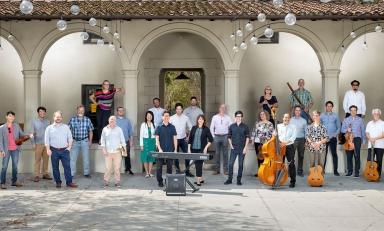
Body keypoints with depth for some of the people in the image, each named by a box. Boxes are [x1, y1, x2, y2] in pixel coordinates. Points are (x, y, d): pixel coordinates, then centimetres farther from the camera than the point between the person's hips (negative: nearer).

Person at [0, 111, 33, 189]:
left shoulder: (17, 126, 7)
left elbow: (22, 134, 7)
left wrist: (29, 135, -14)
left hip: (15, 149, 3)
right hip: (6, 150, -3)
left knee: (15, 166, 10)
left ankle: (14, 181, 19)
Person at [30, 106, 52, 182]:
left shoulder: (47, 121, 9)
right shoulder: (34, 121, 2)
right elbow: (32, 133, 0)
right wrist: (33, 143, -7)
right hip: (38, 144, -3)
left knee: (46, 159, 5)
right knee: (37, 160, -4)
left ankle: (45, 174, 14)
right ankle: (36, 175, -2)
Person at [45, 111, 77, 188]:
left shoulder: (66, 127, 10)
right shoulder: (49, 128, 5)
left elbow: (70, 138, 12)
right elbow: (46, 140, 3)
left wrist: (69, 147, 2)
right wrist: (48, 149, -5)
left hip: (64, 150, 0)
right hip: (54, 151, 0)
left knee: (67, 166, -5)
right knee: (55, 168, 4)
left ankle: (69, 182, -2)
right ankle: (58, 182, 14)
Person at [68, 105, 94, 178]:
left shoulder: (87, 120, 0)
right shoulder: (72, 119, -2)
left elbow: (90, 131, 6)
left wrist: (90, 141, 3)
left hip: (85, 141, 1)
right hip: (75, 141, -1)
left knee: (86, 158, 8)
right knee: (72, 158, 0)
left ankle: (86, 173, 19)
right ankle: (71, 173, 8)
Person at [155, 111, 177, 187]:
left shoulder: (172, 127, 6)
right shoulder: (159, 127, 1)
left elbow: (175, 139, 7)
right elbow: (157, 139, -1)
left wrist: (175, 150, 1)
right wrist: (159, 149, -11)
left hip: (170, 150, 1)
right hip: (161, 150, -1)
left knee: (170, 166, 6)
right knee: (159, 166, 0)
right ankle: (160, 181, 10)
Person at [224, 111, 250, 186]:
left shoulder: (245, 127, 1)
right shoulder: (232, 126, 5)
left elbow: (247, 137, 0)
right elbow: (229, 137, 11)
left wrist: (245, 147, -7)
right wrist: (231, 145, 1)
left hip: (242, 149, -1)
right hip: (234, 148, 1)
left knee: (240, 165, 3)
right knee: (230, 164, -3)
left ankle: (239, 180, 12)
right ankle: (229, 179, 7)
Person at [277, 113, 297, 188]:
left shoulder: (292, 127, 8)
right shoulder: (278, 126, 11)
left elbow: (293, 137, -4)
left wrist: (286, 142, -18)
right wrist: (281, 141, -18)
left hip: (290, 146, -1)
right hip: (281, 146, 1)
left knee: (291, 164, -5)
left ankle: (292, 181, 1)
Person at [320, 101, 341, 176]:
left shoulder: (335, 116, 5)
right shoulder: (322, 116, 6)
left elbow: (339, 127, 7)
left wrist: (336, 134, -7)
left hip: (333, 138, 0)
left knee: (334, 154, 1)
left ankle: (335, 170, 5)